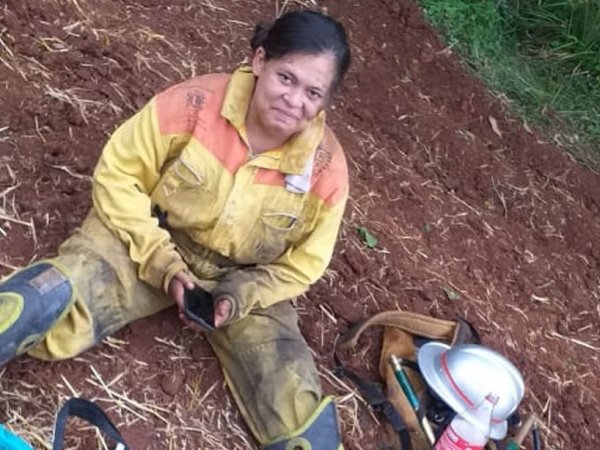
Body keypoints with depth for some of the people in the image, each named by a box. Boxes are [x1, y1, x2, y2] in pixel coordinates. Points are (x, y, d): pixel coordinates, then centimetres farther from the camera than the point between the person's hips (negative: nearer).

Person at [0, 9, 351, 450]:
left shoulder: (326, 170, -16)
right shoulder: (193, 105, -22)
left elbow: (300, 266, -2)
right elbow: (116, 176, -11)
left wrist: (237, 299, -17)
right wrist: (162, 262, -19)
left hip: (245, 281, 2)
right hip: (152, 239, -1)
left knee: (300, 414, -13)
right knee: (55, 303, -28)